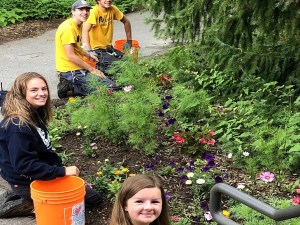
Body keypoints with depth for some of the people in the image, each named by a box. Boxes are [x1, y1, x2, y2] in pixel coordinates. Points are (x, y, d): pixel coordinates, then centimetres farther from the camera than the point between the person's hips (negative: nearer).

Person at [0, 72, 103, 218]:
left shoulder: (35, 115, 4)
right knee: (93, 199, -3)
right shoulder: (18, 126, -26)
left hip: (42, 176, 9)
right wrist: (62, 172, -27)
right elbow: (23, 164, -30)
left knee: (93, 197, 21)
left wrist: (62, 168, 4)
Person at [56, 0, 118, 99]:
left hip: (77, 67, 10)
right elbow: (71, 56, -23)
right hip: (71, 71, -10)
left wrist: (89, 55, 13)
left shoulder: (77, 26, 12)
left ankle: (70, 85, 9)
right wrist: (92, 69, -16)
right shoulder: (68, 28, -19)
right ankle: (70, 89, -9)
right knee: (110, 87, -14)